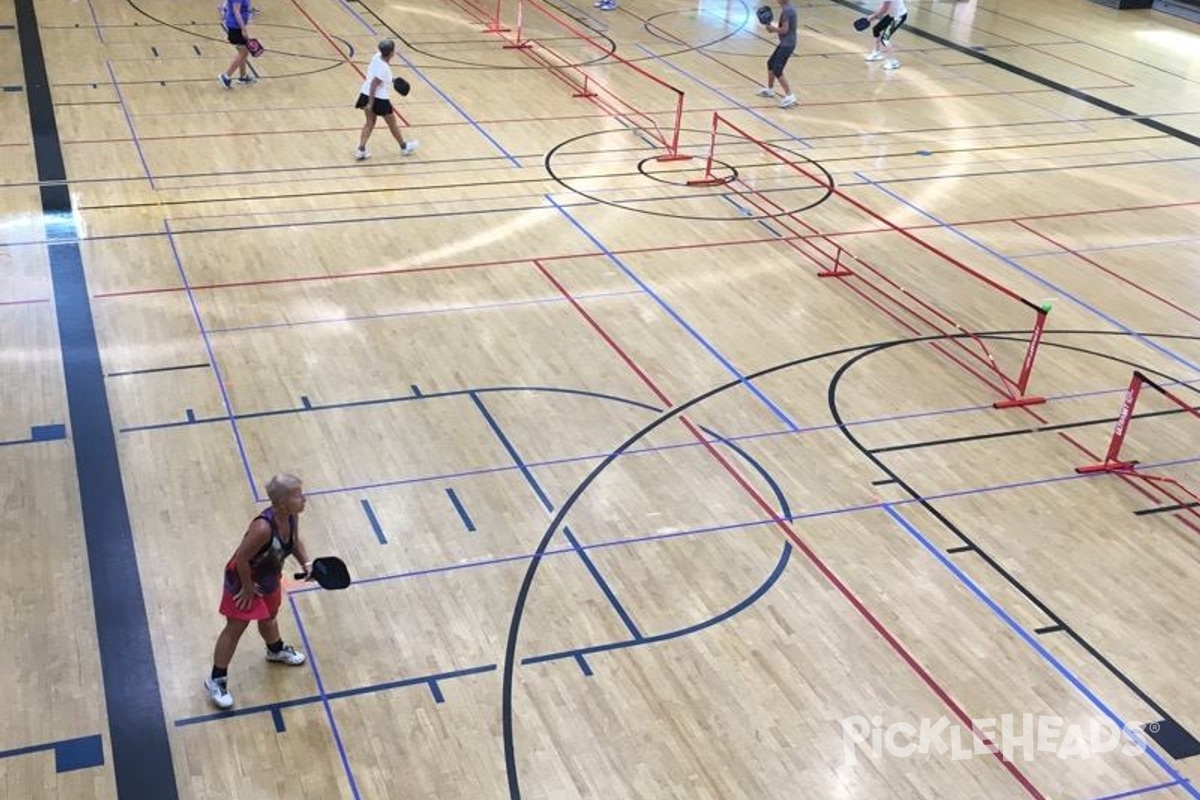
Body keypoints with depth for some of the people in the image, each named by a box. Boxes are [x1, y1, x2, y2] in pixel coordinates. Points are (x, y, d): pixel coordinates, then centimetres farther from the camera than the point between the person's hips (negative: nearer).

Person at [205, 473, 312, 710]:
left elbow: (294, 540, 5)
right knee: (235, 628, 6)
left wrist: (306, 562, -8)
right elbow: (241, 558, -33)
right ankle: (216, 680, 22)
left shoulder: (291, 517, -17)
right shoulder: (263, 528, -42)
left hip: (269, 578, 7)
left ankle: (276, 650, 60)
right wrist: (248, 588, -20)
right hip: (244, 580, -7)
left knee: (269, 617, 31)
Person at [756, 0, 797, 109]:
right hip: (785, 43, 10)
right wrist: (774, 26, 6)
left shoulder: (786, 10, -21)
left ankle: (789, 96, -11)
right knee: (770, 63, 22)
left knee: (777, 71, -11)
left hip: (787, 44, -10)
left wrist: (772, 28, -10)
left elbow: (784, 30, -24)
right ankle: (770, 89, 38)